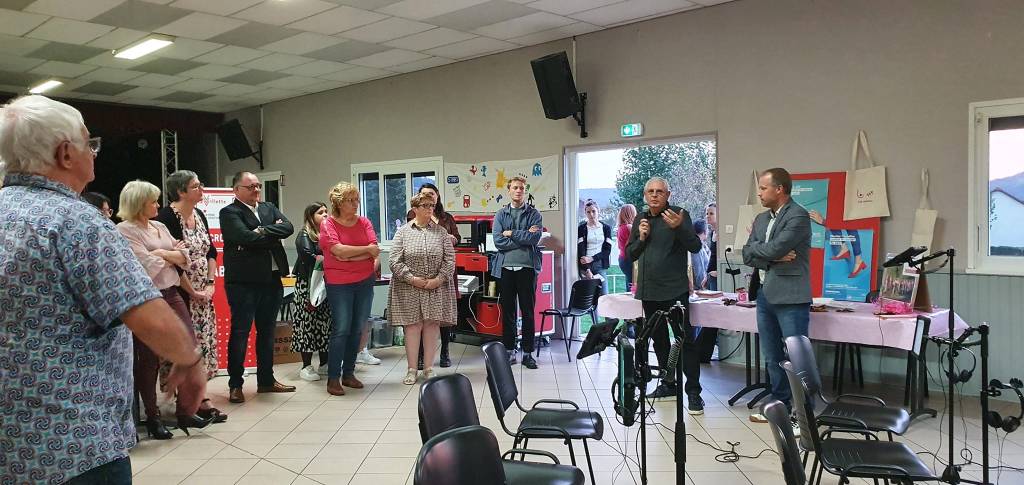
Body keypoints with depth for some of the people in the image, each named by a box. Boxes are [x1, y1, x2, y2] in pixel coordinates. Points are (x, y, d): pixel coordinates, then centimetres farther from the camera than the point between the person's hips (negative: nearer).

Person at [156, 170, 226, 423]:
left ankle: (199, 399, 14)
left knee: (203, 342, 7)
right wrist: (193, 292, -13)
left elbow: (211, 251, 14)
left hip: (203, 294, 8)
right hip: (181, 293, -8)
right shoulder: (167, 217, -14)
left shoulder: (199, 215, 9)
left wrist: (210, 283, 2)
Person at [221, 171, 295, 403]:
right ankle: (235, 384, 10)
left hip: (272, 279, 6)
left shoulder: (269, 208, 14)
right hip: (243, 282, -6)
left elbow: (288, 227, -2)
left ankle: (266, 380, 24)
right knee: (240, 333, 0)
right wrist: (273, 233, -8)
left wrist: (263, 231, -14)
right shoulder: (229, 213, -4)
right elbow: (246, 237, -20)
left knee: (267, 331, 14)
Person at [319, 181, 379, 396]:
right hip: (338, 284, -4)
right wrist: (367, 250, -10)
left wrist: (348, 257, -14)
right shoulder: (328, 224, -5)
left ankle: (349, 373, 21)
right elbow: (338, 250, -18)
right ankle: (333, 378, 2)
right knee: (341, 329, -6)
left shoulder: (364, 222, 6)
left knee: (357, 329, 9)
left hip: (365, 281, 5)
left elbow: (375, 250, -3)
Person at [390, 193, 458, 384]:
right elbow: (395, 260, -4)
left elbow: (450, 259, 2)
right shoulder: (403, 232, 3)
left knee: (432, 325, 3)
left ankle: (428, 368, 14)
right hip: (409, 288, -1)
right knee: (412, 325, -1)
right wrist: (412, 278, -13)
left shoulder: (441, 232, 7)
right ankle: (412, 369, 10)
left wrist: (439, 279, -11)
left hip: (436, 288, 1)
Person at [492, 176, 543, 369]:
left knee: (528, 313, 5)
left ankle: (528, 353, 13)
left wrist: (511, 233, -7)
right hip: (506, 268, 1)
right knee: (507, 312, 8)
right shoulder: (500, 214, 7)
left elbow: (535, 239, -12)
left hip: (527, 268, -1)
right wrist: (524, 237, -9)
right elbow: (498, 241, -6)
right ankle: (509, 351, 17)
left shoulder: (534, 214, 4)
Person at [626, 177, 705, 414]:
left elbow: (695, 246, -12)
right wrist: (641, 238, -4)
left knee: (684, 340, -7)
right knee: (659, 339, 14)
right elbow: (630, 254, 15)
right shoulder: (640, 220, 13)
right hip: (649, 292, 6)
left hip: (674, 291, -6)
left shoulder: (679, 215, -3)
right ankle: (668, 383, 26)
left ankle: (693, 392, -4)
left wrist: (678, 227, -29)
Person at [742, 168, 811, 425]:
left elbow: (774, 249, -21)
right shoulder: (761, 219, 13)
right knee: (773, 357, 15)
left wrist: (755, 246, -2)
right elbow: (747, 255, 6)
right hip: (765, 295, 8)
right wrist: (772, 257, -10)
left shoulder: (798, 216, -11)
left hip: (790, 297, -8)